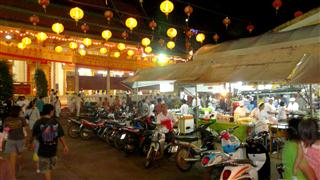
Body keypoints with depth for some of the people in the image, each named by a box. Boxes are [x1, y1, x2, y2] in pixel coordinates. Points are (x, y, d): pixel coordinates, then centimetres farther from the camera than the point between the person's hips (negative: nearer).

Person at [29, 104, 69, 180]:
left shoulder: (38, 122, -14)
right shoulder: (56, 122, -10)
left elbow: (33, 135, -2)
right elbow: (61, 136, -5)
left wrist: (30, 142, 19)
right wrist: (65, 146, 9)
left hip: (43, 150, -2)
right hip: (53, 149, 3)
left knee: (45, 169, 11)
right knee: (49, 167, 25)